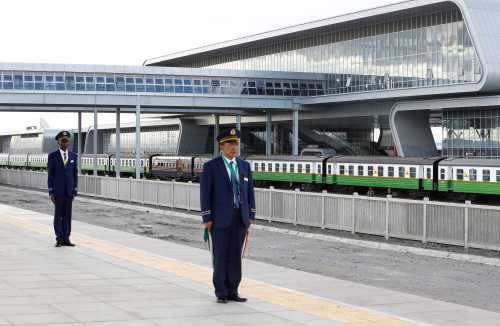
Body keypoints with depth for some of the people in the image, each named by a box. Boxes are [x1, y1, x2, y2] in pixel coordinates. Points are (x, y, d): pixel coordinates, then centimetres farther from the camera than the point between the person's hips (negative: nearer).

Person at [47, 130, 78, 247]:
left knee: (67, 215, 4)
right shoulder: (52, 156, -2)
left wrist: (75, 191, 3)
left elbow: (75, 174, 9)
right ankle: (59, 239, 4)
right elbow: (50, 175, -2)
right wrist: (51, 192, -7)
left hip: (69, 191, 3)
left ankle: (66, 239, 7)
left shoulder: (73, 156, 7)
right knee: (58, 214, 0)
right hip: (58, 190, -3)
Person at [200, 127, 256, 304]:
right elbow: (205, 194, -7)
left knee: (236, 256, 6)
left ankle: (232, 291, 13)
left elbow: (250, 191, 12)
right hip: (220, 218, -4)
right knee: (220, 256, 0)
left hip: (240, 218, 4)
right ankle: (221, 293, 9)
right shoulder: (211, 167, -5)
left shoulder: (244, 165, 10)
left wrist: (251, 216, 7)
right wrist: (207, 219, -11)